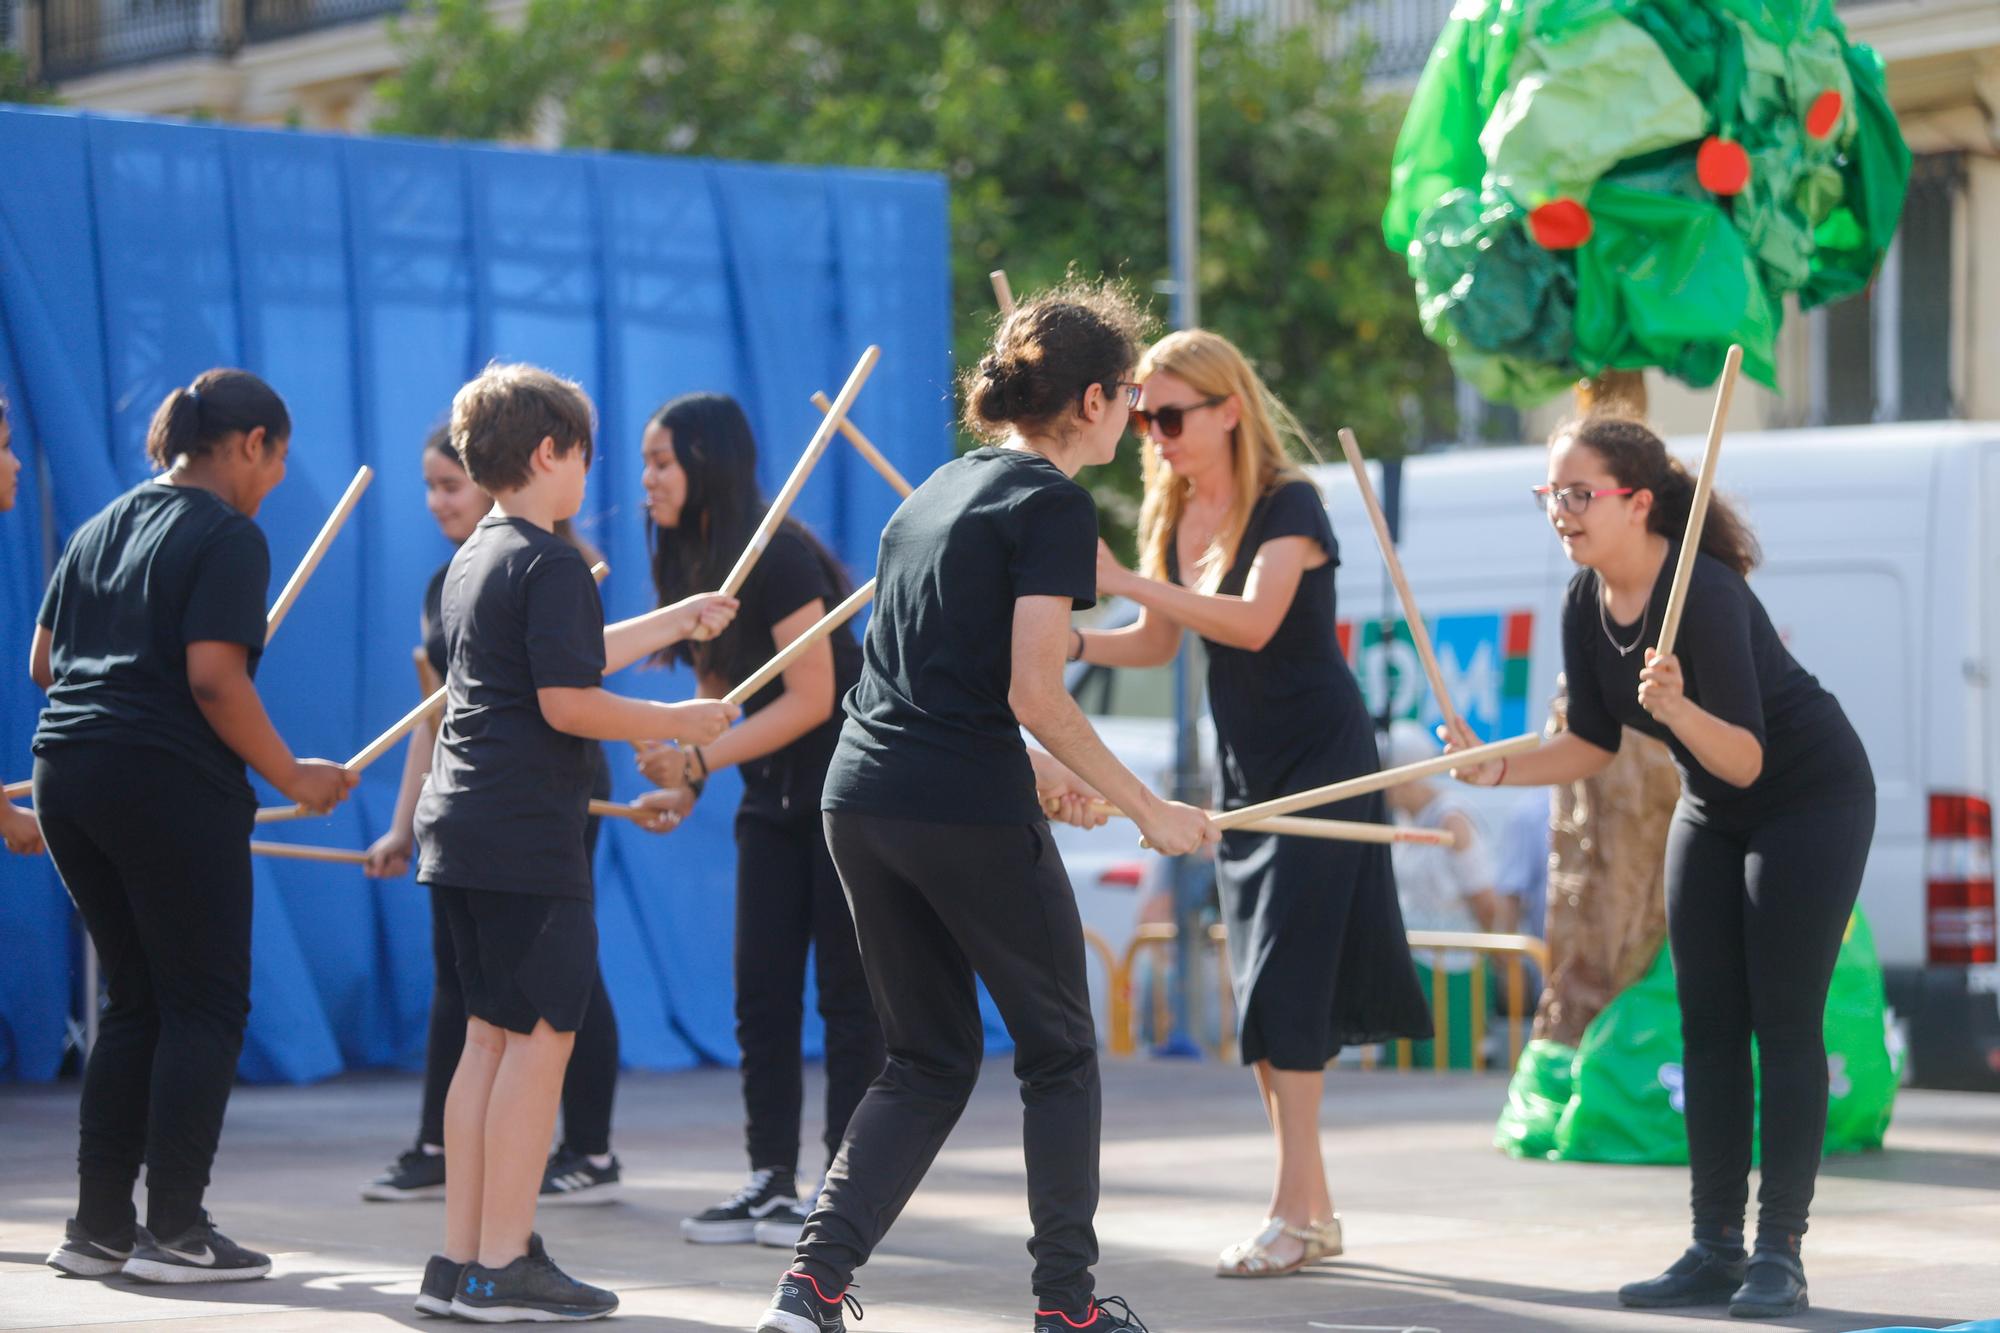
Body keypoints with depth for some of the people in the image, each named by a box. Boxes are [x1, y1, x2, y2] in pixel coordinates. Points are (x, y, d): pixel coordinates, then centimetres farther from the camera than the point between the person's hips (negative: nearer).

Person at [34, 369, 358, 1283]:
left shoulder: (99, 529, 16)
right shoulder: (227, 537, -7)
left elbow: (42, 663, 18)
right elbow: (214, 679, -17)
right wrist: (291, 777, -9)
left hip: (66, 771, 8)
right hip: (169, 785, -8)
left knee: (134, 1002, 15)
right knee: (207, 1005, 1)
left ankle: (98, 1226, 12)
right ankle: (173, 1231, -3)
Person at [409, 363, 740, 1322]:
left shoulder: (474, 560, 18)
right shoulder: (550, 563, -12)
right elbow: (567, 702, -19)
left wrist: (678, 621, 36)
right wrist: (677, 723, -7)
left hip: (462, 830, 10)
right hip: (529, 837, -10)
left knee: (490, 1036, 12)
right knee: (540, 1036, -5)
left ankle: (460, 1259, 12)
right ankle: (503, 1267, -6)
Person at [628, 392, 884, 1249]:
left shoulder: (780, 557, -20)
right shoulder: (691, 564, 5)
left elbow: (810, 699, -22)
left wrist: (698, 760, -25)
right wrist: (682, 780, -4)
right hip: (774, 800, 8)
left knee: (846, 990, -4)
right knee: (761, 990, 4)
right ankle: (771, 1182, 9)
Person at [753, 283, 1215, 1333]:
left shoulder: (940, 488, 17)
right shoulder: (1051, 502, -8)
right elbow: (1035, 695, -15)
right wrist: (1148, 809, -8)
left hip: (862, 800, 7)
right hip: (968, 812, -7)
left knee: (929, 1061, 15)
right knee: (1059, 1055, 10)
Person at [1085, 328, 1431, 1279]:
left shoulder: (1288, 506, -16)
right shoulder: (1172, 515, 6)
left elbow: (1254, 621, -31)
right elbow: (1158, 644, 12)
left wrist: (1126, 582, -36)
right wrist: (1071, 639, -6)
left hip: (1319, 762, -8)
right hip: (1246, 770, 8)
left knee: (1284, 983, -14)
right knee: (1262, 992, 7)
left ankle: (1293, 1212, -13)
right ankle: (1314, 1209, 15)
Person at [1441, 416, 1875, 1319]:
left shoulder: (1704, 592, -30)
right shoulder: (1586, 603, -8)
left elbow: (1747, 761, -33)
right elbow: (1593, 745, 4)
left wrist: (1677, 708, -50)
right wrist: (1497, 770, -10)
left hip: (1813, 800, -8)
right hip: (1713, 815, 8)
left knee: (1783, 1022, -9)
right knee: (1708, 1026, 5)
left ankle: (1780, 1251, -6)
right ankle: (1716, 1249, 8)